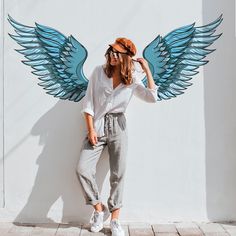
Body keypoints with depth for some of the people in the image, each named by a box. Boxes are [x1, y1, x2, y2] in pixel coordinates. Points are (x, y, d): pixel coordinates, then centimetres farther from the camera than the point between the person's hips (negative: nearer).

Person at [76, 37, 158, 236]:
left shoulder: (133, 79, 3)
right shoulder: (99, 72, 1)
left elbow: (152, 98, -11)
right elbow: (88, 102, -1)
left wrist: (147, 70, -9)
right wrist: (91, 129, -8)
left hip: (118, 127, 0)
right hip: (97, 127, 0)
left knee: (118, 174, 1)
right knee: (82, 169, -11)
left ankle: (115, 219, 16)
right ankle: (99, 208, 12)